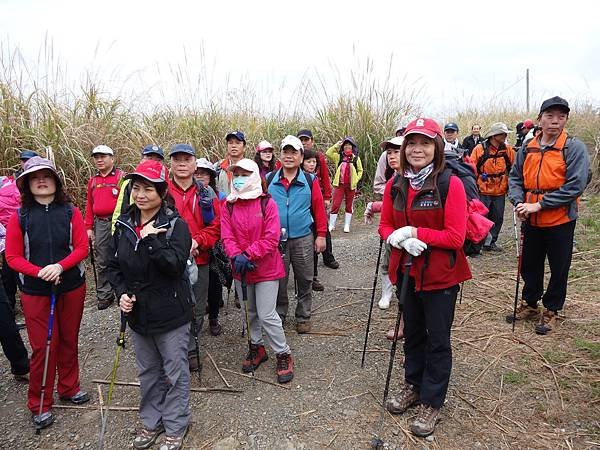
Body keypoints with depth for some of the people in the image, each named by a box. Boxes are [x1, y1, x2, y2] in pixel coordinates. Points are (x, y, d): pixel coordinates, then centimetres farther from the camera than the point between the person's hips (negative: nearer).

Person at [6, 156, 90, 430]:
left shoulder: (70, 212, -2)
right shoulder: (19, 216, -3)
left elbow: (82, 247, -6)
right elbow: (13, 257, -4)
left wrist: (60, 266, -21)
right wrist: (40, 272, -20)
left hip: (72, 288, 1)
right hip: (35, 292, -1)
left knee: (68, 341, 15)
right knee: (42, 346, 4)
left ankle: (68, 387, 36)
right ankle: (39, 404, 22)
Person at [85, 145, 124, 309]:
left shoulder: (122, 177, -4)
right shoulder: (93, 181, 15)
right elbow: (89, 205, 18)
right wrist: (89, 228, 14)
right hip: (100, 224, 6)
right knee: (101, 262, 10)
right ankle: (104, 295, 21)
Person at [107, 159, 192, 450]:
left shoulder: (175, 224, -14)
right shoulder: (124, 224, 2)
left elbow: (176, 265, -24)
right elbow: (113, 265, 10)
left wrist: (151, 240, -30)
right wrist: (121, 293, -5)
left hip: (170, 314, -5)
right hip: (137, 313, 5)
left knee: (175, 372, 10)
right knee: (147, 371, 21)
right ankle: (151, 422, 41)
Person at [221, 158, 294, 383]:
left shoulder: (267, 203, -10)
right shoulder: (229, 206, 1)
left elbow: (271, 238, -16)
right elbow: (227, 237, -6)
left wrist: (249, 254, -23)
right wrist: (237, 256, -23)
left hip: (266, 268, -4)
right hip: (240, 269, 5)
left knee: (267, 315, -5)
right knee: (250, 312, 19)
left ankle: (283, 355, 14)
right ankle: (256, 348, 40)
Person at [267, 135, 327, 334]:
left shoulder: (310, 181, -2)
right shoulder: (269, 180, 1)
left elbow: (319, 209, 0)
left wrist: (321, 235, -2)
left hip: (303, 239, 0)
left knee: (305, 281, 10)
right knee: (278, 281, 12)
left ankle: (303, 317, 27)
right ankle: (278, 315, 30)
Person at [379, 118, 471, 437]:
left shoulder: (450, 184, -16)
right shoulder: (395, 185, -1)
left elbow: (456, 237, -17)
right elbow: (385, 227, 4)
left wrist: (415, 232, -21)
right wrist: (402, 240, -17)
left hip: (440, 276, -4)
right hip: (406, 271, 5)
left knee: (437, 339, 10)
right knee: (412, 332, 21)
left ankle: (431, 402, 28)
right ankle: (413, 385, 42)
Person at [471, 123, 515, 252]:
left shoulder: (508, 150, 3)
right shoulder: (479, 149, -9)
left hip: (500, 192, 4)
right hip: (483, 191, -4)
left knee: (497, 218, 12)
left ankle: (490, 242, 27)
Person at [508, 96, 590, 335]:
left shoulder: (574, 147, -10)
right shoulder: (527, 149, 4)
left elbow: (575, 186, -18)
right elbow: (515, 178, 7)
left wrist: (539, 204, -22)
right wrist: (519, 202, -12)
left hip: (560, 221, -4)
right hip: (531, 221, 4)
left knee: (558, 269, 10)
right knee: (530, 265, 17)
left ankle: (551, 311, 27)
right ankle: (529, 304, 34)